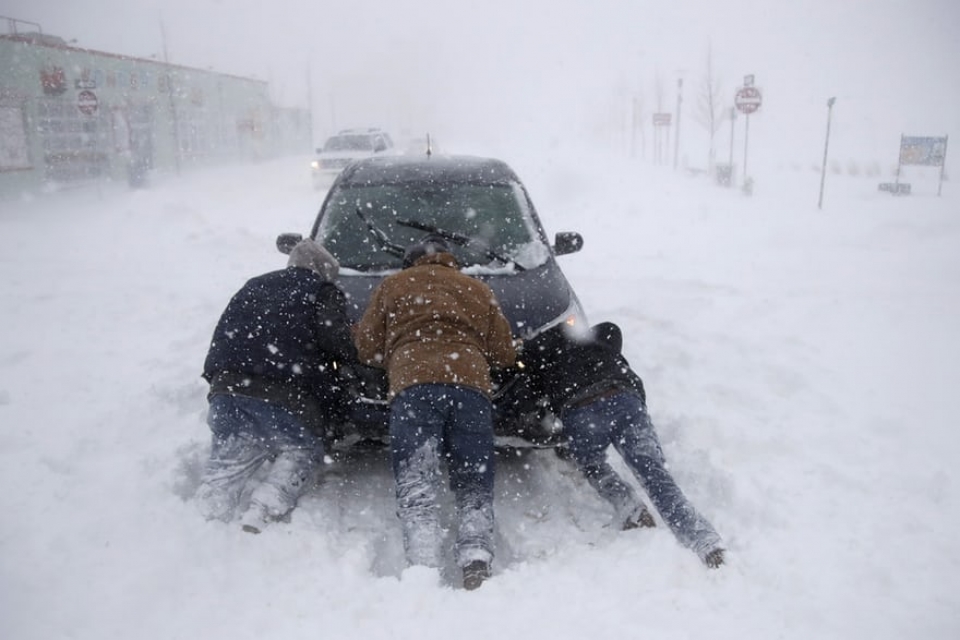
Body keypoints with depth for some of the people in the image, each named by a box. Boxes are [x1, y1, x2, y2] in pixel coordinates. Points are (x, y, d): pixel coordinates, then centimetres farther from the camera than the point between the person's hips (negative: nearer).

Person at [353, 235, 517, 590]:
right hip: (471, 386, 2)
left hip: (413, 386, -2)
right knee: (474, 484, 6)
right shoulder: (479, 290, 28)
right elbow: (505, 353, 25)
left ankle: (424, 568, -19)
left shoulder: (393, 285, 23)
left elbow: (366, 347, 20)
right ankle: (477, 562, -12)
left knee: (416, 484, -5)